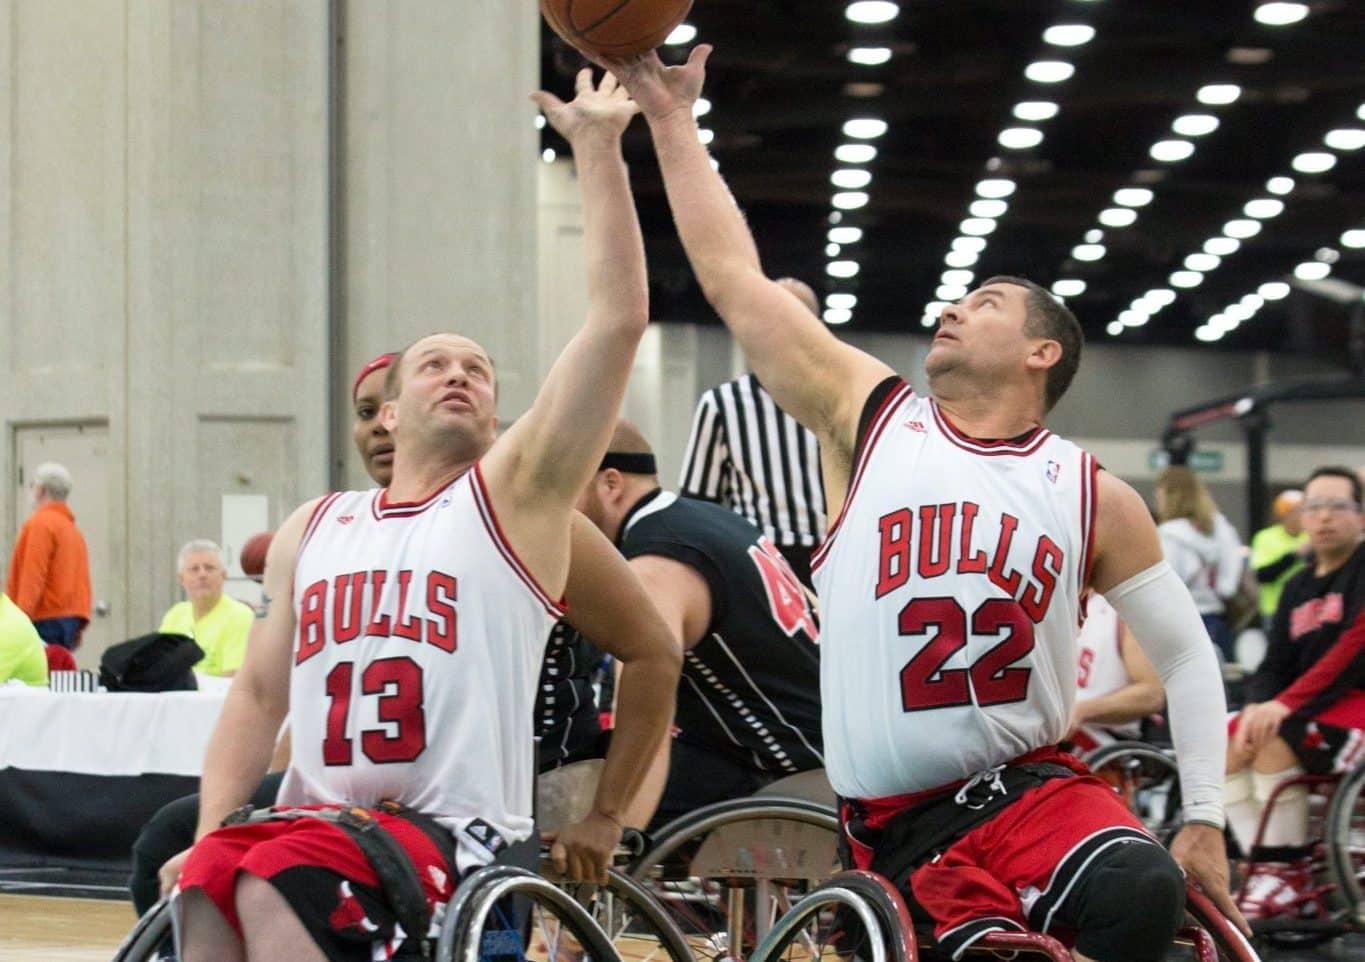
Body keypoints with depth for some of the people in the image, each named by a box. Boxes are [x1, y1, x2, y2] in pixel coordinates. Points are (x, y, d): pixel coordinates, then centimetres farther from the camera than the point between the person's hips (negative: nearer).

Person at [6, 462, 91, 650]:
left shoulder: (40, 523, -6)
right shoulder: (73, 528, 18)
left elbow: (33, 578, -14)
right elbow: (83, 582, 16)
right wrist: (78, 626, 17)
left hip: (45, 620, -8)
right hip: (70, 621, 8)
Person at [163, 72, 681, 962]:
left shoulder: (515, 496, 5)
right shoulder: (311, 532, 20)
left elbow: (619, 321, -4)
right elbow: (259, 694, 19)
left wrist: (598, 148, -5)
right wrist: (210, 835, 3)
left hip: (455, 833, -4)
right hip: (313, 822, 4)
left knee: (275, 882, -32)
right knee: (208, 885, -29)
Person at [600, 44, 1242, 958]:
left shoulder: (1095, 496, 8)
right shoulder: (872, 418, 8)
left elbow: (1186, 654, 11)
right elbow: (736, 280, 7)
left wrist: (1205, 821, 1)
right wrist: (671, 119, 8)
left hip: (1035, 788, 0)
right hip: (902, 823, 0)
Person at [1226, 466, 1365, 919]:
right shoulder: (1298, 587, 16)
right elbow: (1274, 665, 11)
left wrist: (1288, 702, -28)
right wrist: (1258, 706, -13)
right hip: (1315, 708, 8)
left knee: (1275, 742, -29)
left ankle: (1292, 876, -19)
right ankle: (1266, 868, -9)